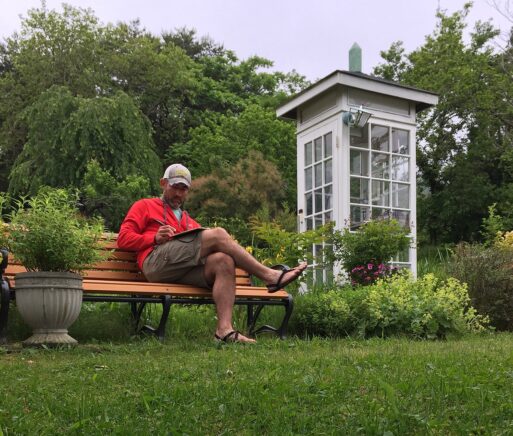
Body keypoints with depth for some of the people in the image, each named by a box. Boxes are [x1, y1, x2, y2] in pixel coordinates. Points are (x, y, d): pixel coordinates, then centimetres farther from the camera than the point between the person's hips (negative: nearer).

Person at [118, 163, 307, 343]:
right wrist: (155, 238, -6)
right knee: (218, 234, -19)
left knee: (224, 261, -27)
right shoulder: (144, 206, 24)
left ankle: (224, 329, -39)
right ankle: (269, 275, -18)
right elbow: (123, 238, 10)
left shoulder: (189, 222, 37)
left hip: (185, 270, 5)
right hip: (156, 260, -5)